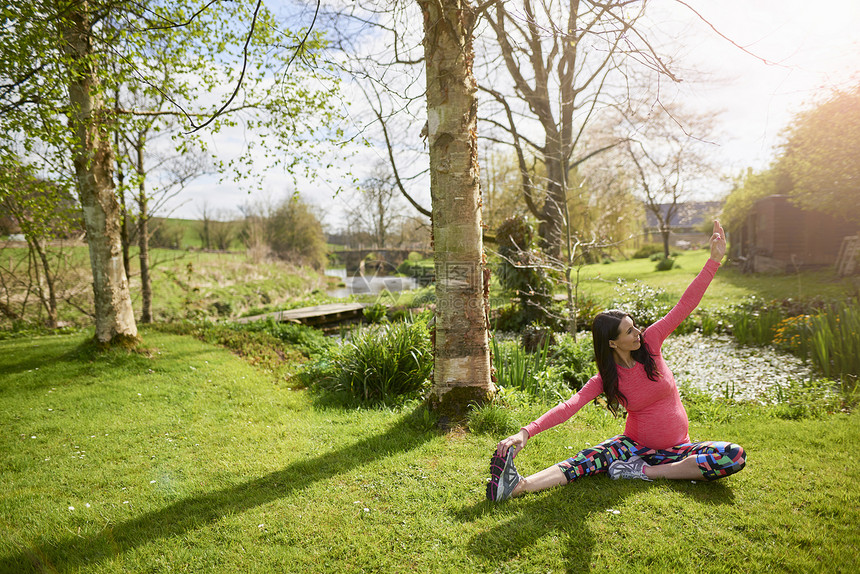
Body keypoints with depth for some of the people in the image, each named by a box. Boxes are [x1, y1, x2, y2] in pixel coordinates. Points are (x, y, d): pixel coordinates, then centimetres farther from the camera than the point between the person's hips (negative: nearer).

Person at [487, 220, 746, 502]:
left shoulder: (649, 343, -7)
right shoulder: (606, 379, -11)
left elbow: (685, 305, -9)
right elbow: (569, 406, -23)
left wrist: (714, 259, -16)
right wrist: (526, 432, -38)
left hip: (677, 448, 2)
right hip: (634, 445, -2)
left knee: (734, 456, -23)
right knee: (589, 459, -28)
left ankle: (645, 471, -25)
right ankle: (517, 485, -46)